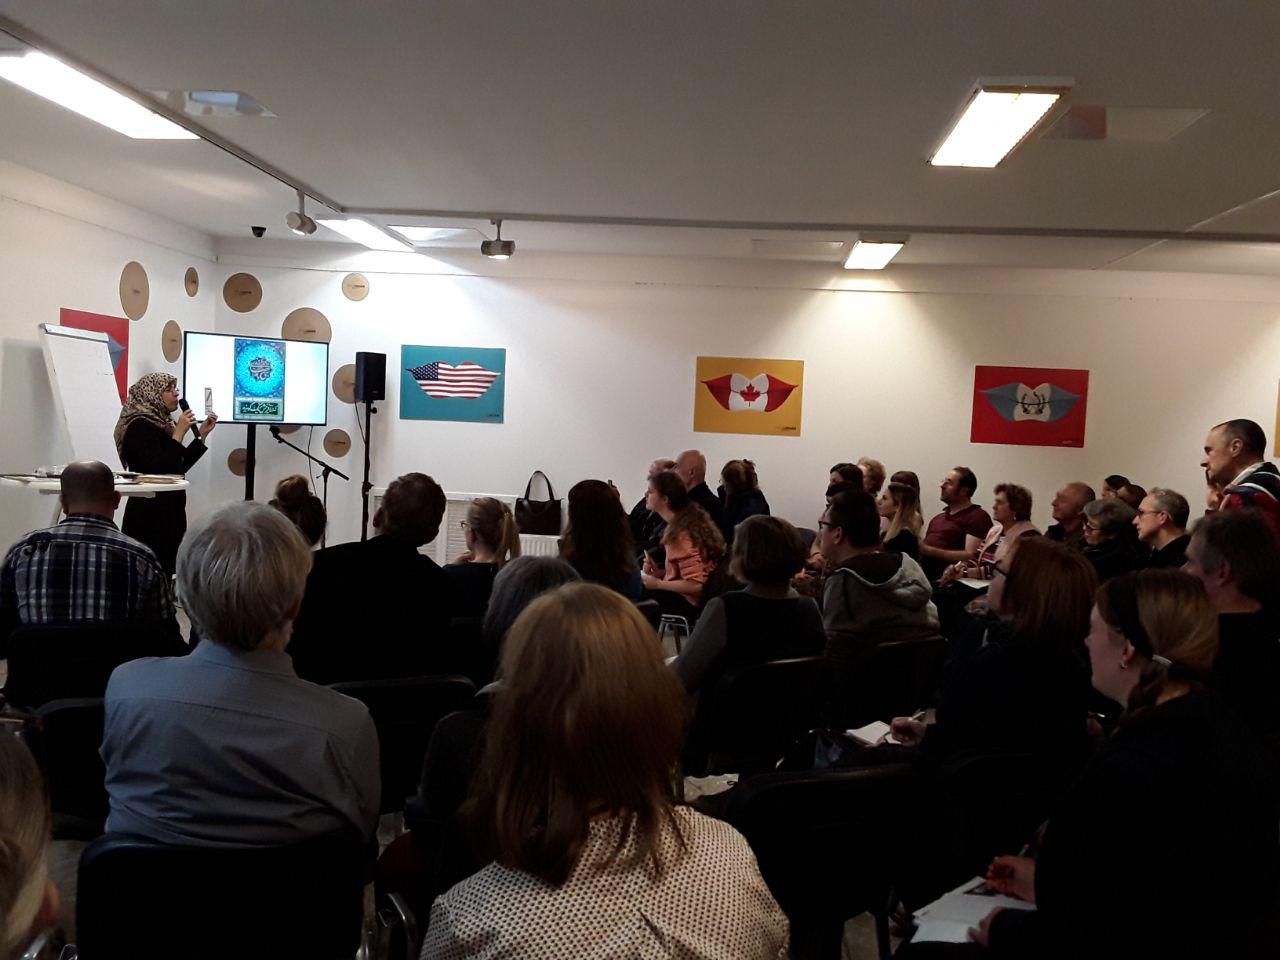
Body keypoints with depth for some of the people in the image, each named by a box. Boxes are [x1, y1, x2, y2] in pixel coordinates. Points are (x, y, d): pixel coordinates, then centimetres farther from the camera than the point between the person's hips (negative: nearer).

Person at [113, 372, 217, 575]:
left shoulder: (161, 423, 15)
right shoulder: (141, 426, -11)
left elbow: (180, 467, 20)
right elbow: (158, 471, -20)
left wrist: (202, 434, 16)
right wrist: (178, 434, -17)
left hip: (168, 510, 9)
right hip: (151, 514, -9)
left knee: (165, 570, 5)